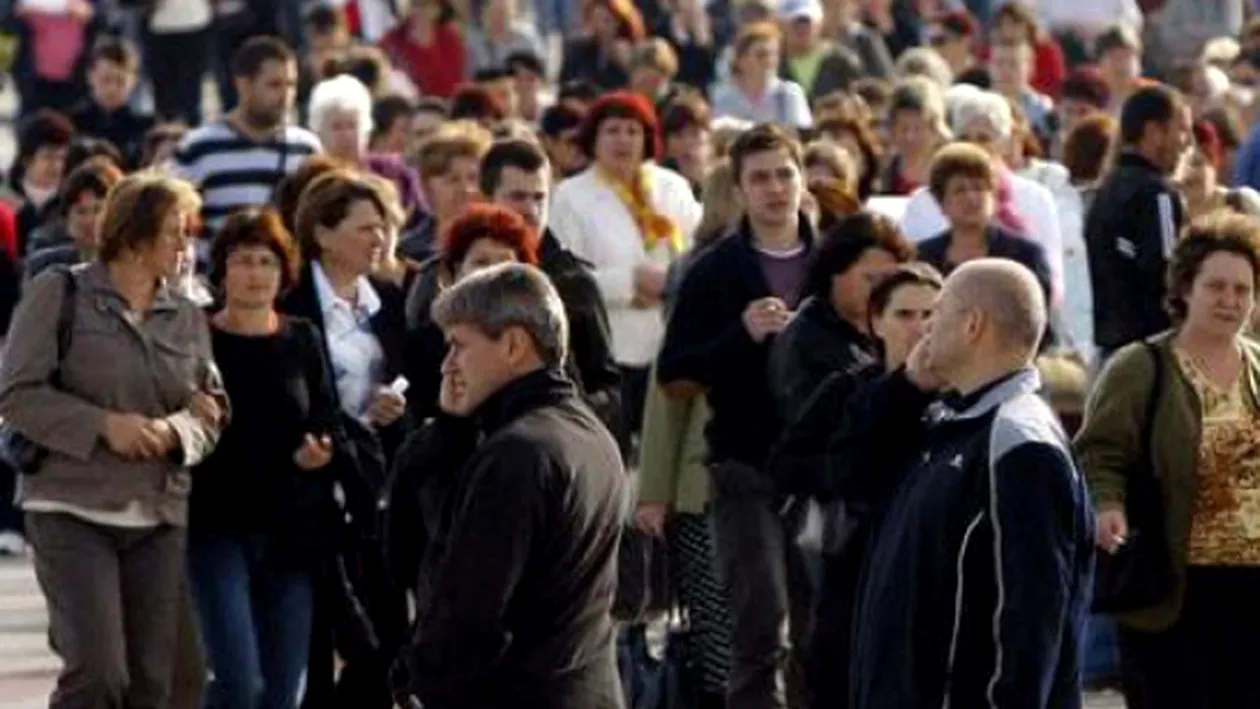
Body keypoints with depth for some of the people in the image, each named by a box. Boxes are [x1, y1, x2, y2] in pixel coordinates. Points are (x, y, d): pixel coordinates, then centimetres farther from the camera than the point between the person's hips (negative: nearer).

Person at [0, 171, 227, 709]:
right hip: (74, 509, -5)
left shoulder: (186, 317, 12)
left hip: (158, 518, 5)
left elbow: (212, 412, 13)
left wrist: (174, 432, -9)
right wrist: (104, 425, -16)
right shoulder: (61, 294, -2)